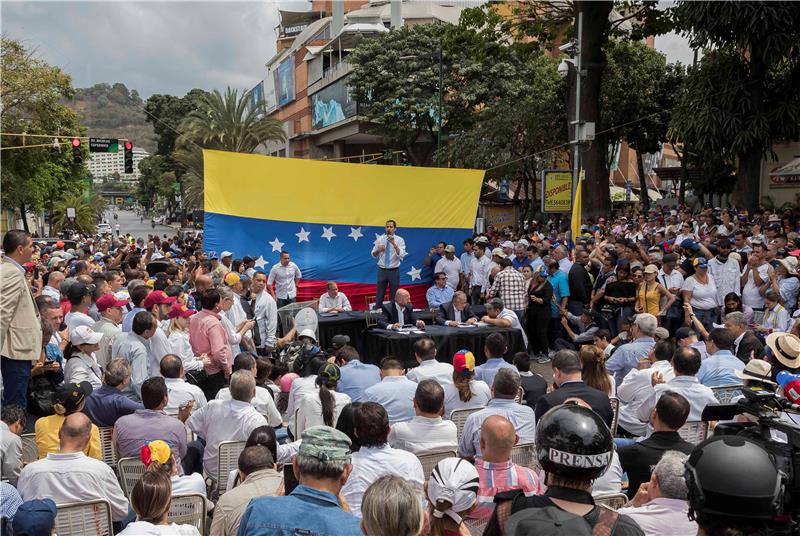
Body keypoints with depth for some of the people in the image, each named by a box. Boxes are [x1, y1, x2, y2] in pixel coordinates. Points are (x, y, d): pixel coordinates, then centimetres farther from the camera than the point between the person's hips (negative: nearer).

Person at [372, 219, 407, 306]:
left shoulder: (399, 240, -4)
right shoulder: (380, 239, 3)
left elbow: (401, 255, -18)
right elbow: (373, 254, 6)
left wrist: (393, 244, -28)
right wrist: (378, 250, -16)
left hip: (394, 271, -2)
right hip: (382, 270, 2)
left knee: (395, 295, 6)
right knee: (379, 294, 5)